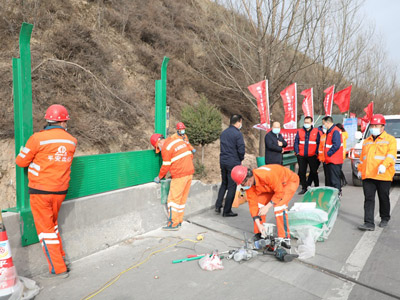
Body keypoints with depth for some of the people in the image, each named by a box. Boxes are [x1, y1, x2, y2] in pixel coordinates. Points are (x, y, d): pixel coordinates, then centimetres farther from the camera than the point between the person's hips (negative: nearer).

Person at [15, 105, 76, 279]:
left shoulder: (38, 138, -14)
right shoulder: (71, 141, -2)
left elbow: (21, 162, -4)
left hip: (40, 192, -4)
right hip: (60, 191, 4)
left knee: (45, 229, 6)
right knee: (52, 225, 23)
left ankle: (58, 269, 11)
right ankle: (60, 258, 31)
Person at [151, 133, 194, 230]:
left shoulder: (166, 148, -9)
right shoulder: (179, 140, 15)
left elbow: (166, 166, -7)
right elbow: (190, 155, 17)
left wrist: (159, 177, 8)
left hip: (179, 175, -8)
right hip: (190, 172, 8)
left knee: (173, 199, 0)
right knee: (182, 198, 14)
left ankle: (173, 224, 4)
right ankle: (179, 221, 23)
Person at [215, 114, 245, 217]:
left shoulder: (223, 133, 10)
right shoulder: (238, 134, -13)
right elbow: (241, 150, -16)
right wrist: (240, 159, 4)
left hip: (223, 161, 7)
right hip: (233, 163, -7)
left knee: (224, 184, 21)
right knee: (232, 186, 3)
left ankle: (218, 205, 15)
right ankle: (227, 211, 10)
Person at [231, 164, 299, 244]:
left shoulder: (267, 175, -42)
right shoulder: (248, 185, -19)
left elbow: (280, 192, -30)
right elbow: (253, 203, -14)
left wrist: (267, 206, -27)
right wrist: (258, 224, -17)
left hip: (289, 181, -7)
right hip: (272, 186, 7)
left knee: (279, 205, -25)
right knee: (259, 204, -4)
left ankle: (285, 238, -12)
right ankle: (259, 234, 10)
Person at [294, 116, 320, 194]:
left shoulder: (316, 131, 1)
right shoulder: (299, 131, 6)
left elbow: (319, 143, -1)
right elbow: (296, 142, 5)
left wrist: (316, 152, -10)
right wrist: (297, 152, -5)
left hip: (312, 156, -2)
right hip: (301, 156, 2)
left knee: (314, 172, 8)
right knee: (302, 172, 6)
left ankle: (317, 187, 25)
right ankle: (304, 188, 17)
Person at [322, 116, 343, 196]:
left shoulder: (335, 131, -14)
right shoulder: (329, 131, 18)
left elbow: (336, 145, -24)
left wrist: (328, 153, -17)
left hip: (334, 161, -10)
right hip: (329, 160, 10)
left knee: (335, 179, -6)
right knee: (330, 179, 15)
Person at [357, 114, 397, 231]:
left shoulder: (390, 139, 2)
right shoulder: (366, 141, 19)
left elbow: (391, 155, -12)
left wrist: (384, 165, -28)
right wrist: (360, 170, 17)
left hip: (383, 176, -4)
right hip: (367, 175, 4)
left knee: (384, 199, 10)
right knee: (369, 199, -2)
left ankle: (385, 219, 31)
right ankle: (369, 223, -3)